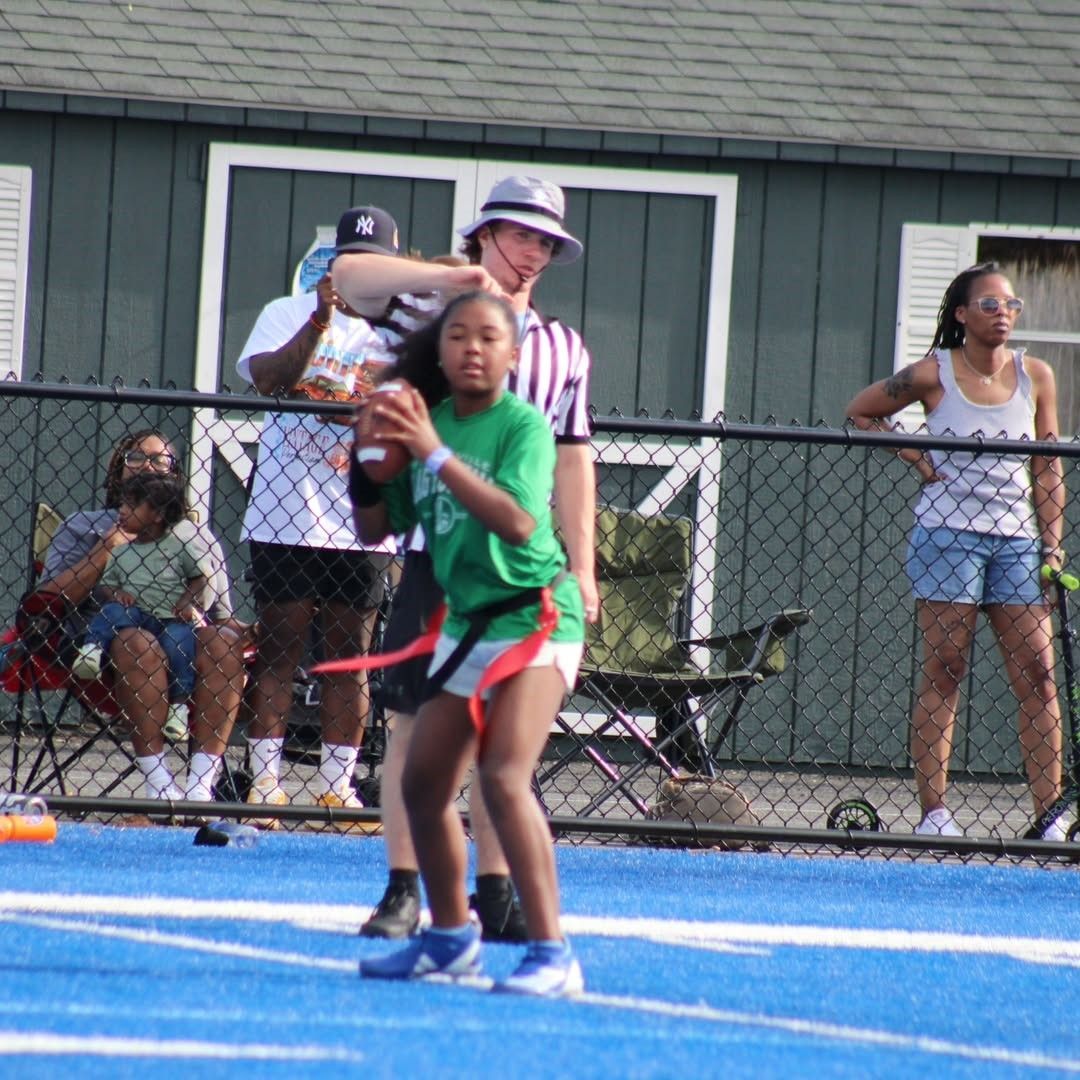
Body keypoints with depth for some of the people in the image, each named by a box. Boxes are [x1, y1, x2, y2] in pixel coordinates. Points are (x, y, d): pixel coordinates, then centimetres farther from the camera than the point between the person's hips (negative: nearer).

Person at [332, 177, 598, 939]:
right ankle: (403, 890, 2)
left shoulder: (564, 349, 14)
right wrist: (449, 279, -22)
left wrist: (582, 566, 7)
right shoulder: (431, 311, 4)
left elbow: (573, 462, 14)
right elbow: (346, 275, -12)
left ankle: (495, 892, 10)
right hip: (437, 550, -3)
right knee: (412, 718, -2)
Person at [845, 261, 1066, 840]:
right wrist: (915, 459, -2)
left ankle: (1049, 814, -1)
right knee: (943, 672, -3)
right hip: (948, 532, -3)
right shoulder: (933, 375, -2)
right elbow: (860, 412, 10)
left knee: (1037, 674, -2)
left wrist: (1052, 545, 2)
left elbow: (1048, 469, 9)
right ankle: (933, 811, -1)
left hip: (1017, 537, 3)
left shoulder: (1035, 376, 6)